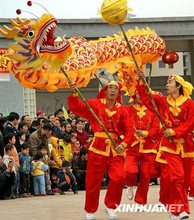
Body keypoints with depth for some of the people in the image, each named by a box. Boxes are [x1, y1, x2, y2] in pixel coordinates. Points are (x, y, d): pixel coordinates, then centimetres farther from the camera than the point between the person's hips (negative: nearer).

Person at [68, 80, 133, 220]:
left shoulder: (122, 110, 5)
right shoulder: (95, 104, 3)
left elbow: (129, 131, 2)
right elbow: (77, 108, -5)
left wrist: (123, 144, -13)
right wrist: (74, 94, -20)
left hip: (115, 148, 1)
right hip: (98, 147, -1)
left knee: (119, 177, -14)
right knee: (93, 181, 3)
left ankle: (111, 206, 8)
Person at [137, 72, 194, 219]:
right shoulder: (162, 101, 5)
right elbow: (146, 98, 3)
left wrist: (174, 131, -16)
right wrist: (141, 81, -7)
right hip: (170, 144, -1)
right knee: (177, 176, -16)